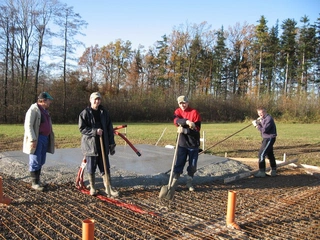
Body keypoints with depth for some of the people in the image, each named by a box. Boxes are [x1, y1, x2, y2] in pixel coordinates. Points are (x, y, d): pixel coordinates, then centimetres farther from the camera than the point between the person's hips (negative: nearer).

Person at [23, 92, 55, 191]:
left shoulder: (45, 110, 18)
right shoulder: (33, 109, -10)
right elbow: (28, 125, -16)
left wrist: (50, 138, 17)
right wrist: (33, 139, -21)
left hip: (45, 138, 8)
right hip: (37, 139, -8)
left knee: (41, 161, 13)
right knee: (35, 161, -2)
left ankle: (37, 180, 23)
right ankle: (34, 182, 8)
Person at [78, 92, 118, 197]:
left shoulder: (104, 112, 7)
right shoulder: (85, 113, -4)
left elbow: (110, 129, 7)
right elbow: (82, 128, -9)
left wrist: (112, 144, 4)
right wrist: (95, 131, -20)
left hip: (103, 145, 3)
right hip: (90, 145, -3)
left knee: (105, 168, 6)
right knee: (91, 168, 7)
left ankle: (108, 188, 13)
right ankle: (92, 188, 23)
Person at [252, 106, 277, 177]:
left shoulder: (269, 119, -18)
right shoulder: (264, 118, 12)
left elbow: (264, 130, -25)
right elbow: (262, 129, 10)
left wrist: (256, 125, -16)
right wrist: (258, 122, -5)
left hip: (269, 138, -10)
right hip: (267, 138, 10)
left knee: (261, 154, -11)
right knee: (270, 154, 16)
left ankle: (262, 172, -7)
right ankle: (273, 171, 26)